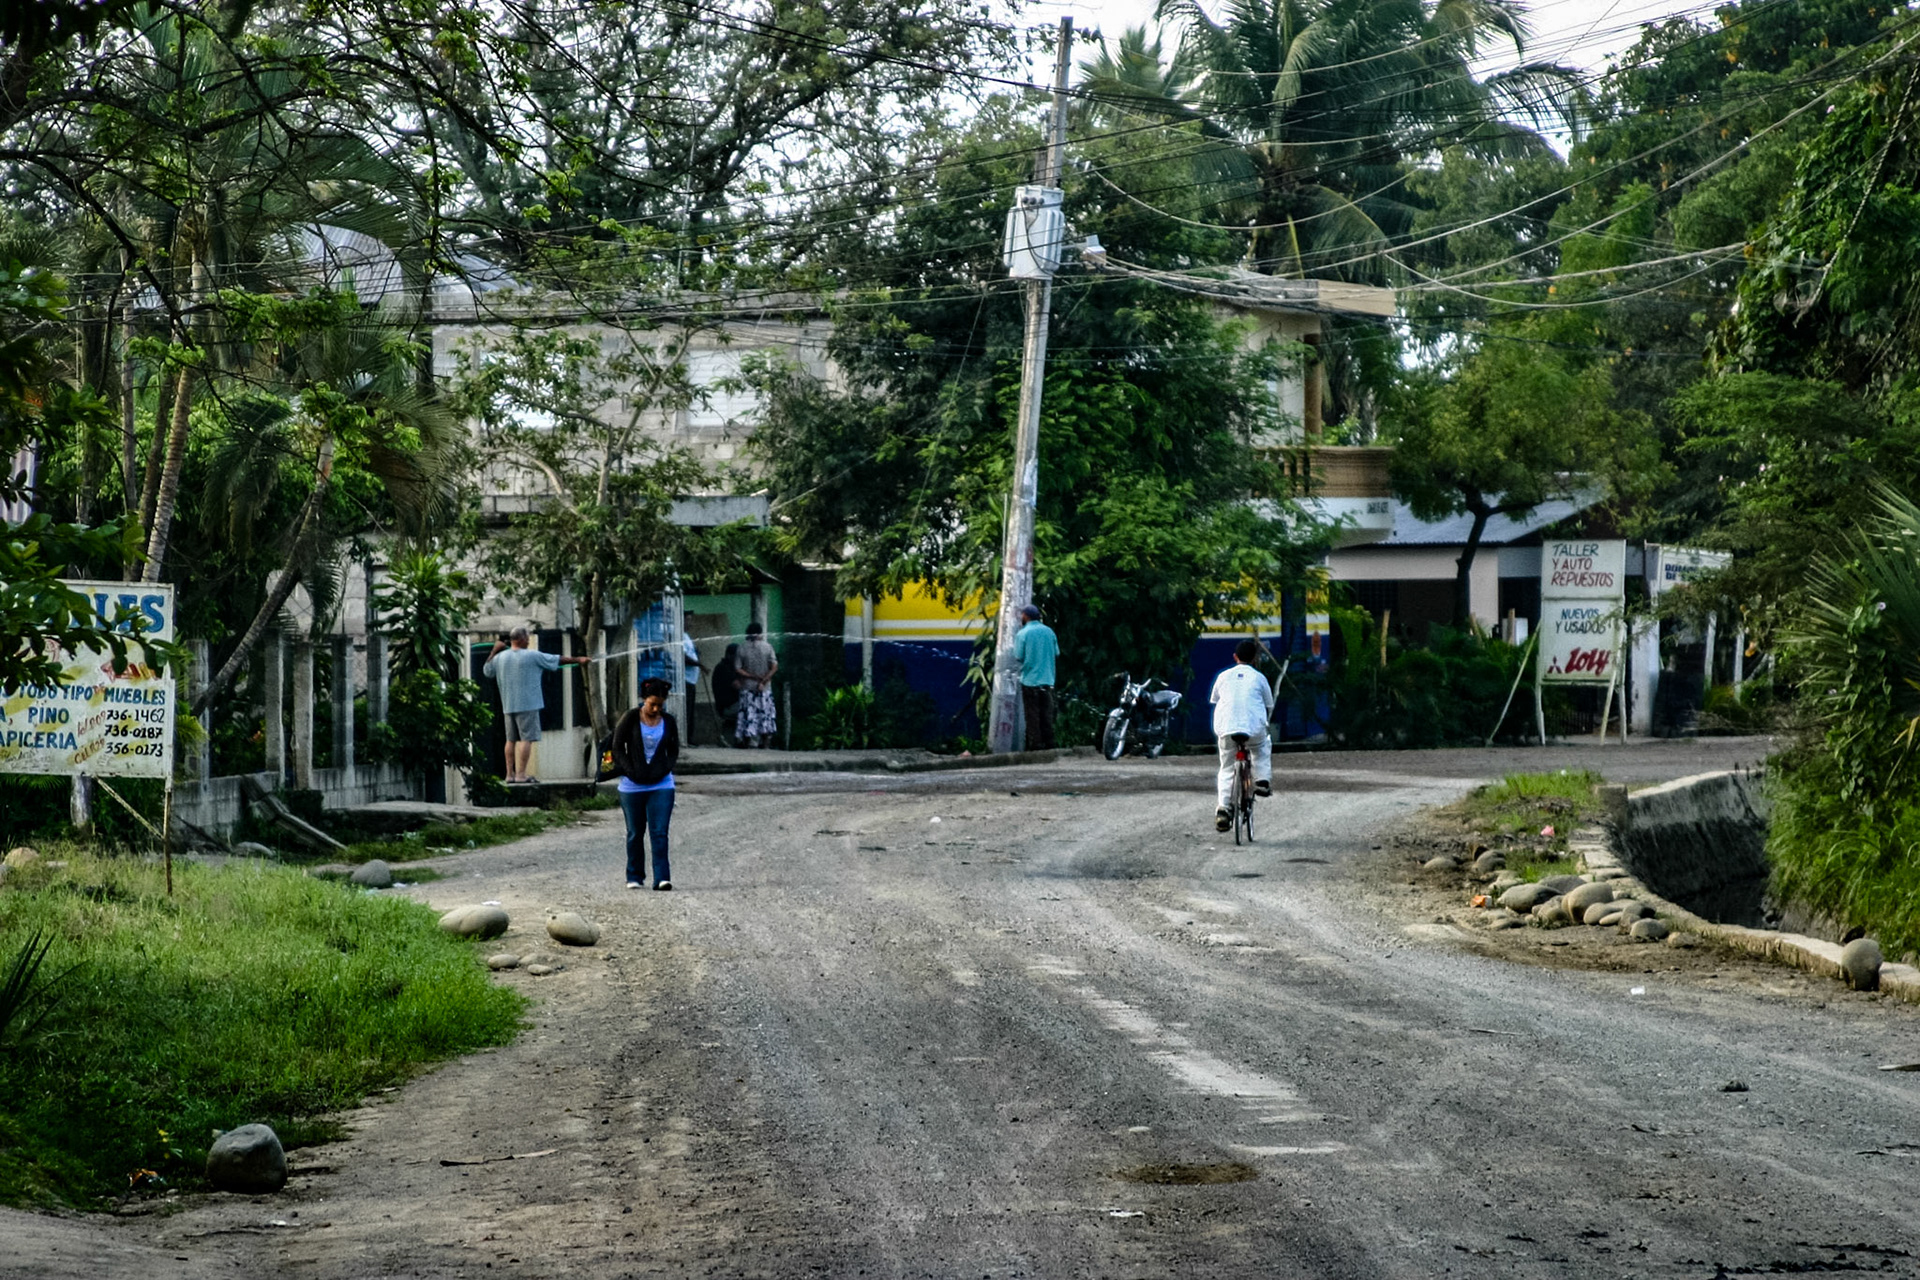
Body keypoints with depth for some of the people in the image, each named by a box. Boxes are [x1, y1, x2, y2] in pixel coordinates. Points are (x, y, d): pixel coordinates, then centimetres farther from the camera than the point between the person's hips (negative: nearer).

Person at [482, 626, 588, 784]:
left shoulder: (500, 657, 5)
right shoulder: (532, 656, -7)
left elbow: (486, 671, 23)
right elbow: (558, 660, 1)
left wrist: (494, 651, 28)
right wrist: (578, 660, 13)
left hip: (508, 706, 6)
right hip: (527, 705, -6)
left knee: (511, 740, 11)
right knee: (527, 738, -5)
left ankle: (510, 774, 11)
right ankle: (521, 774, -11)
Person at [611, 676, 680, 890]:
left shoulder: (668, 722, 5)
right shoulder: (630, 719, -2)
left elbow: (673, 752, 10)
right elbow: (618, 748, -1)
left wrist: (662, 771, -7)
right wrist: (632, 772, -11)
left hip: (661, 784, 1)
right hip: (632, 786, -1)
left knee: (659, 833, -9)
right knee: (635, 833, 8)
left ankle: (662, 878, -13)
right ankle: (634, 877, 17)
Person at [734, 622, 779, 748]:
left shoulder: (742, 649, -2)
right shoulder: (767, 647, -2)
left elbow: (737, 669, -8)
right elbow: (774, 666, -9)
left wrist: (752, 676, -6)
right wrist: (763, 681, -10)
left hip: (747, 687, -1)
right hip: (765, 689, 1)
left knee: (748, 715, 2)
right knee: (765, 714, 9)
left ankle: (747, 741, -3)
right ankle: (764, 743, 8)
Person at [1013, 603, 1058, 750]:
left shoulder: (1022, 634, -9)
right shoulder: (1049, 631, 4)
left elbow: (1018, 656, -9)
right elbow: (1056, 653, 9)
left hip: (1029, 680, -4)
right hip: (1047, 679, 4)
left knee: (1033, 715, 0)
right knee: (1047, 713, 8)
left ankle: (1036, 743, -2)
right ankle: (1049, 742, 8)